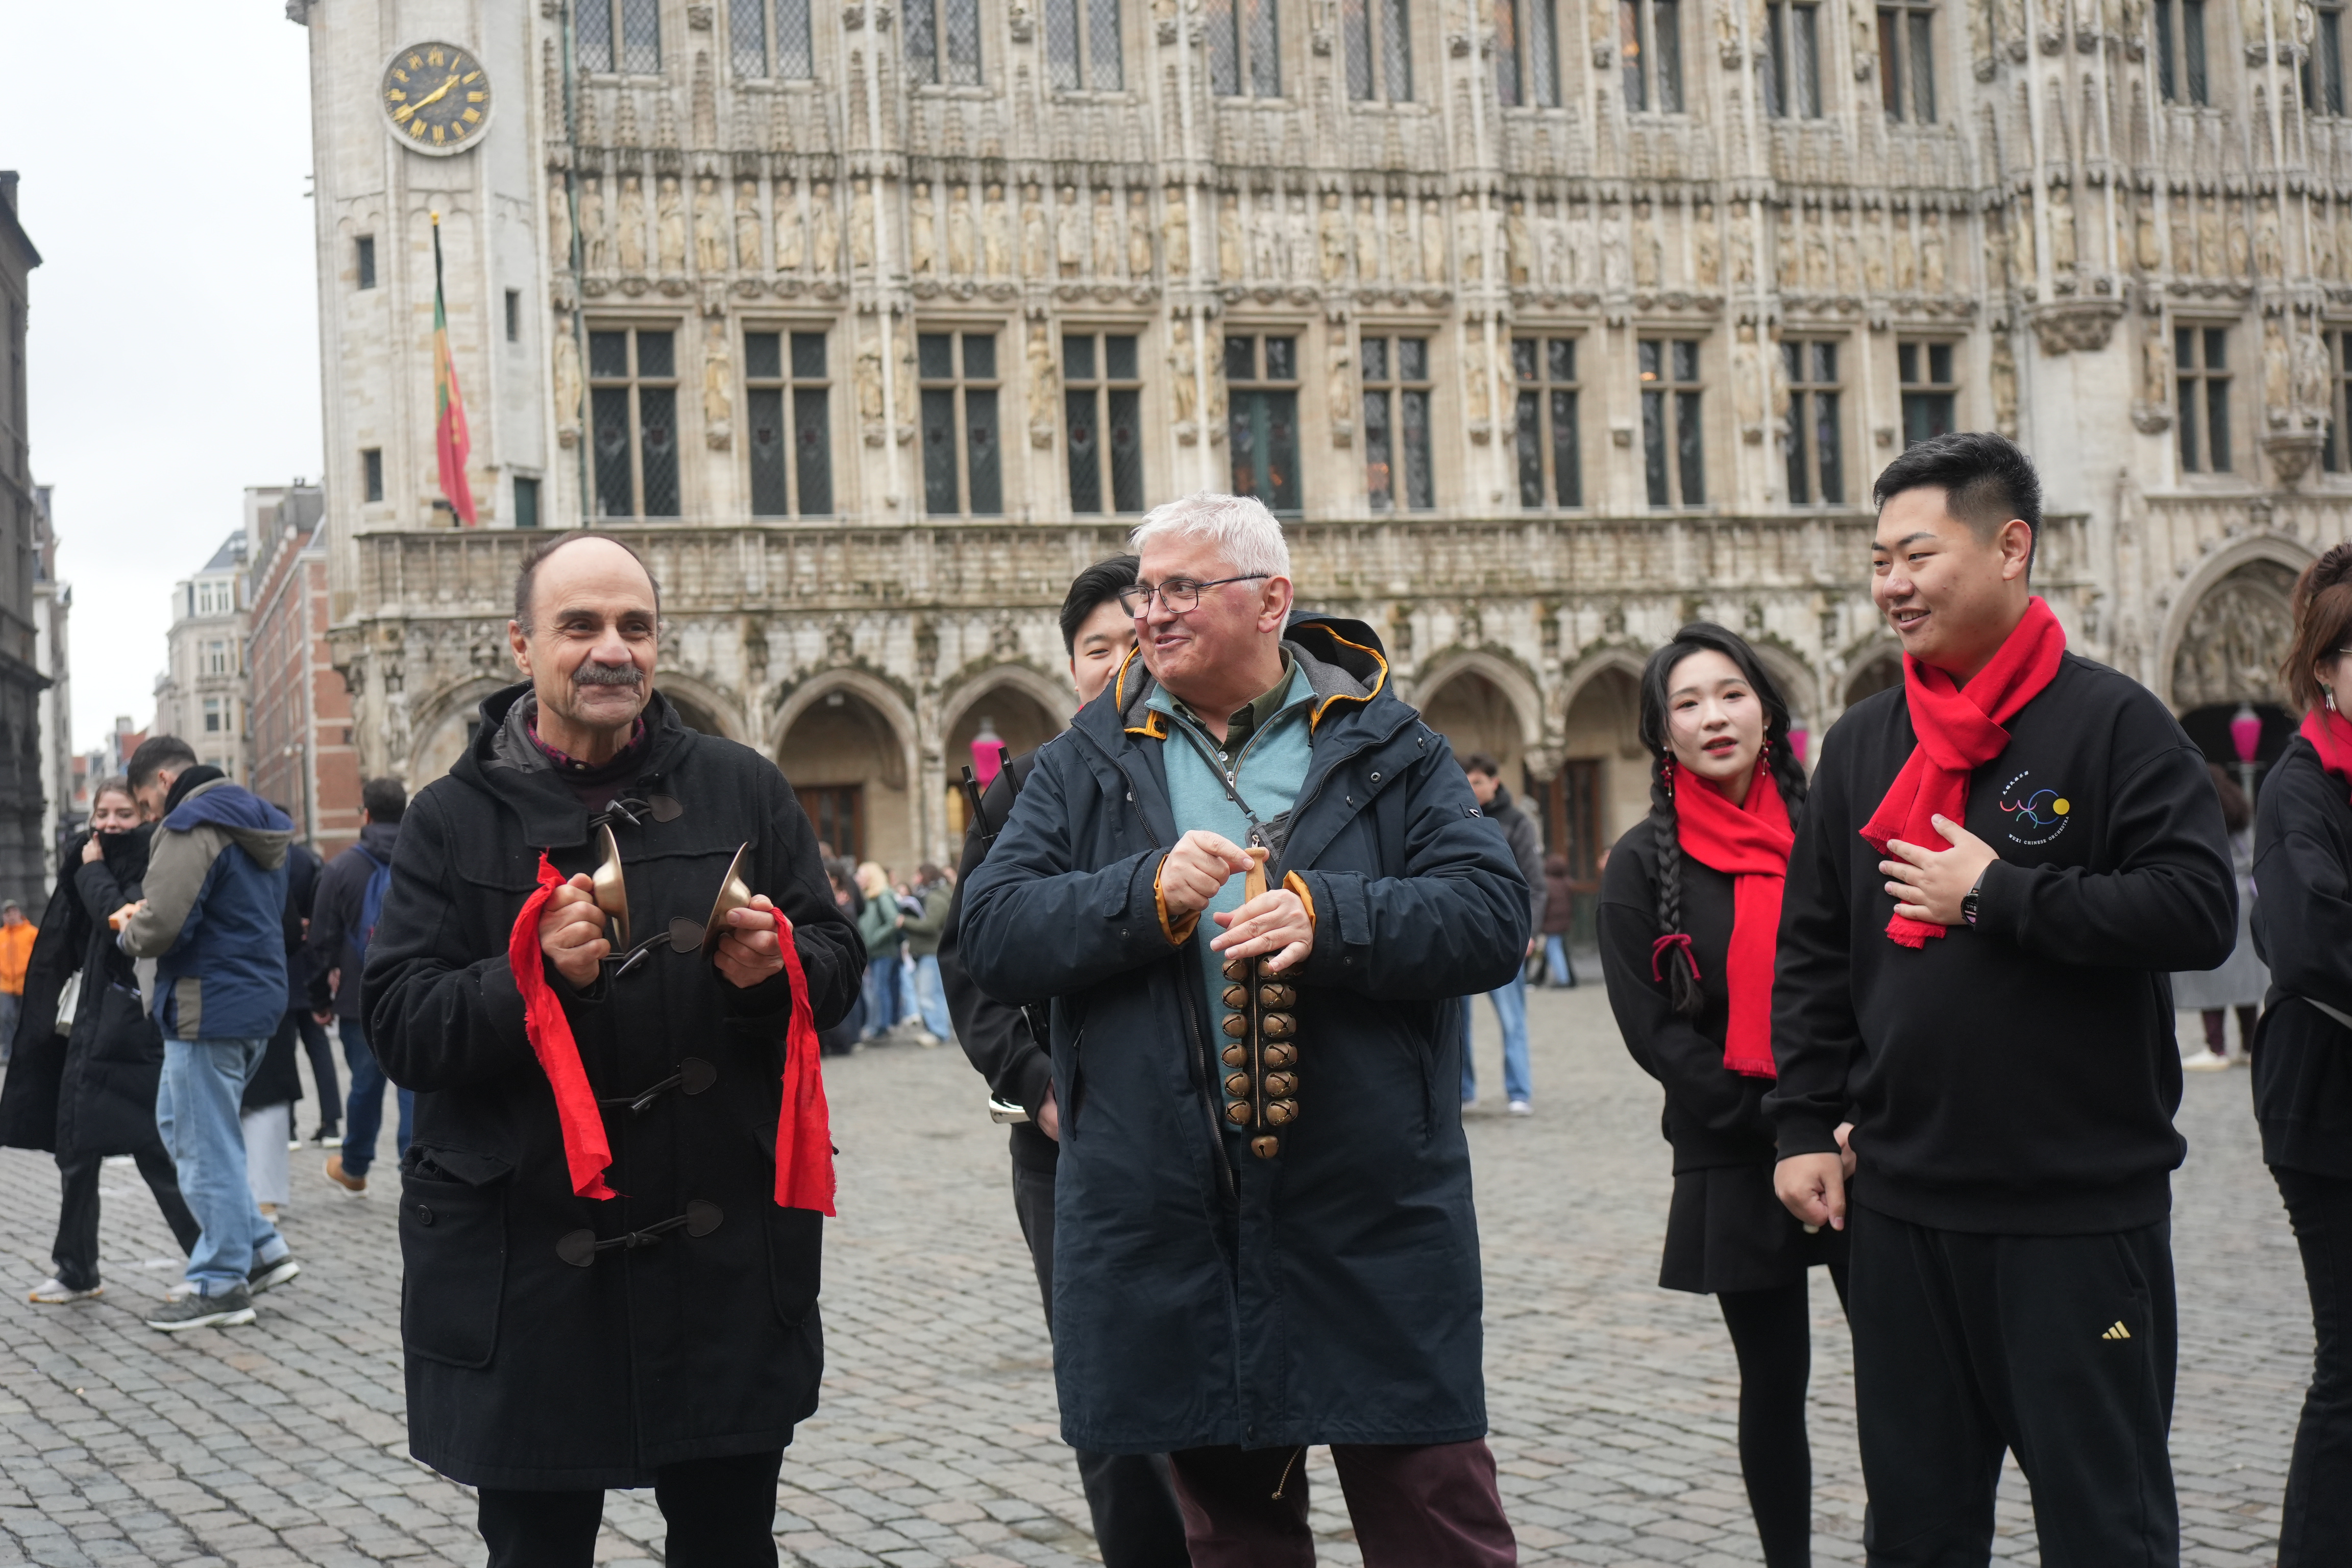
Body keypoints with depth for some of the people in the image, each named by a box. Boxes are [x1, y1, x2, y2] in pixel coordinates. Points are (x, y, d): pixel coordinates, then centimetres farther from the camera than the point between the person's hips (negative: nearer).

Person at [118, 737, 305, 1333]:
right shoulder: (258, 825, 16)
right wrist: (149, 917, 16)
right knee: (178, 1123, 20)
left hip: (209, 1007, -10)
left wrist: (130, 927, 0)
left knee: (206, 1147, -1)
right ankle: (261, 1248, 18)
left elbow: (161, 928, -24)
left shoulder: (190, 828, -15)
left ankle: (221, 1286, 5)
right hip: (259, 998, 10)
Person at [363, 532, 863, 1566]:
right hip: (528, 1272, -1)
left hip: (724, 1262, 2)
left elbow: (839, 970, 9)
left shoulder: (742, 789, 7)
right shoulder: (454, 819, 2)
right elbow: (400, 1031, -5)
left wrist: (777, 967, -13)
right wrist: (533, 973, -21)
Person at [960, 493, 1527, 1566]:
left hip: (1370, 1216, -2)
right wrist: (1147, 894, -14)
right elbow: (990, 935, 0)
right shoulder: (1086, 764, 11)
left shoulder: (1389, 750, 6)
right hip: (1176, 1223, 2)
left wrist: (1329, 916, -19)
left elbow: (1494, 916, -5)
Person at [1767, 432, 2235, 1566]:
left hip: (2082, 1206, -5)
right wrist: (1806, 1125, 6)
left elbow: (2197, 913, -17)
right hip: (1902, 1199, 5)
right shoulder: (1860, 744, 10)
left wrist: (1997, 897, -15)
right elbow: (1811, 954, 13)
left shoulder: (2111, 724, -6)